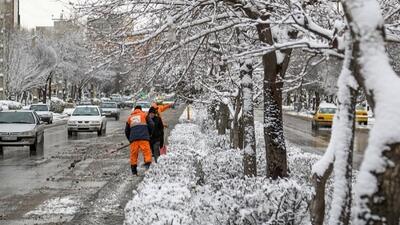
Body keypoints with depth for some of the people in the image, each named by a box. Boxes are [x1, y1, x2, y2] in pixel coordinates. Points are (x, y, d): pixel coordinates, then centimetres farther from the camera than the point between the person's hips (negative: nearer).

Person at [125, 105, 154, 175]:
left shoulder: (130, 117, 27)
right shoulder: (144, 114, 19)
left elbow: (126, 131, 28)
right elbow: (151, 125, 9)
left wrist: (130, 139, 36)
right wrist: (149, 134, 22)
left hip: (133, 138, 3)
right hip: (143, 137, -3)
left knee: (133, 153, 6)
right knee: (147, 151, -5)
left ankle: (133, 170, 6)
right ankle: (148, 165, -23)